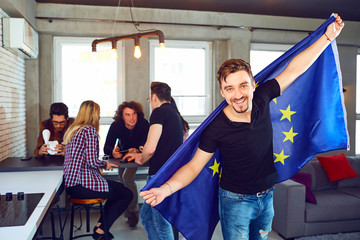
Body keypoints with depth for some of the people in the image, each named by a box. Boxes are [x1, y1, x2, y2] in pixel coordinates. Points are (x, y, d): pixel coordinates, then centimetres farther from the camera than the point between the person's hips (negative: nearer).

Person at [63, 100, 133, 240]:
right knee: (127, 195, 0)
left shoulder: (72, 130, 15)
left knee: (119, 188, 23)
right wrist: (105, 165, 0)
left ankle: (99, 225, 24)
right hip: (82, 185, -10)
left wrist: (103, 164, 18)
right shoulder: (90, 130, -13)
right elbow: (92, 162, -20)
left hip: (70, 183, 10)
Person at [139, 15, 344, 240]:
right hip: (236, 201, -5)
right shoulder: (216, 128, -24)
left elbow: (294, 69, -4)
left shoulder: (262, 99, -12)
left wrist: (327, 37, -1)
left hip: (267, 196, 5)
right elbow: (194, 166, -19)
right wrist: (166, 189, -34)